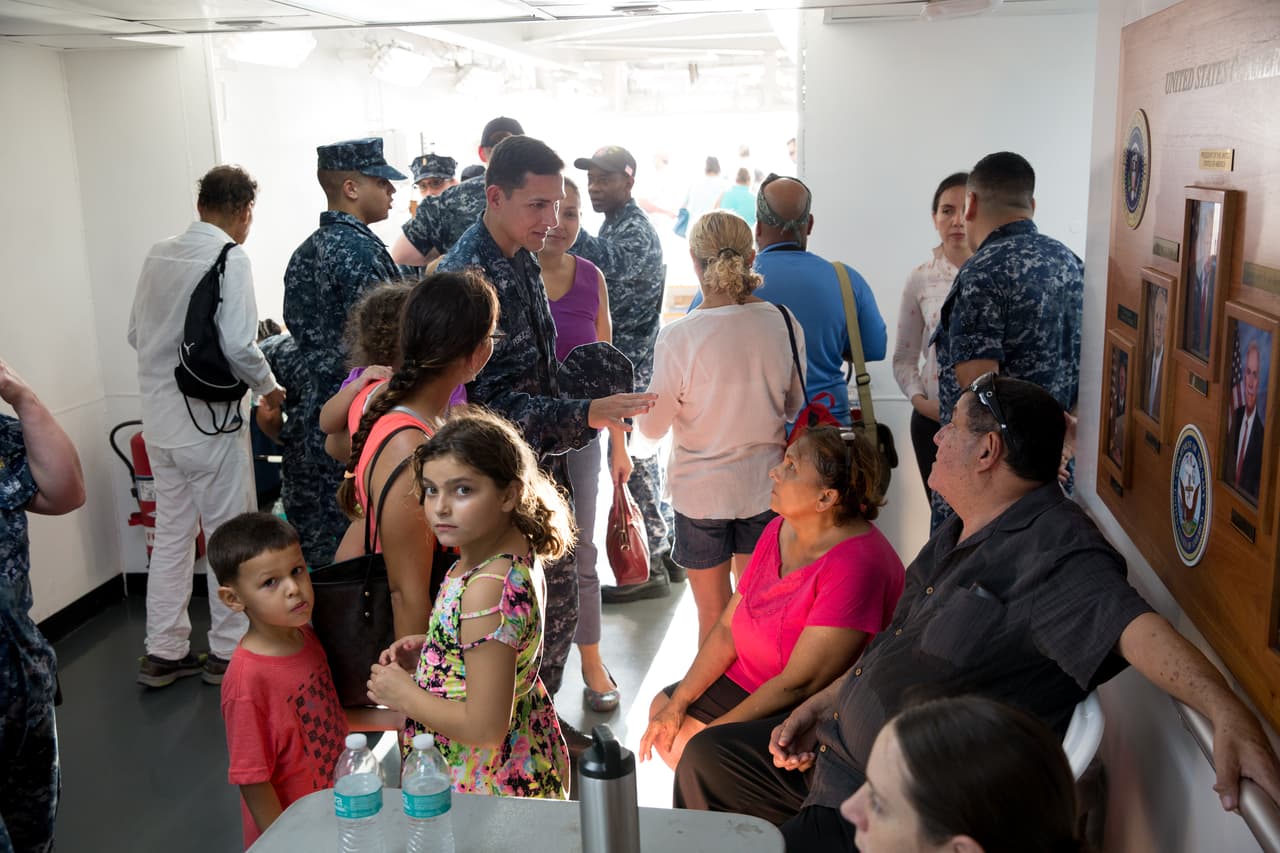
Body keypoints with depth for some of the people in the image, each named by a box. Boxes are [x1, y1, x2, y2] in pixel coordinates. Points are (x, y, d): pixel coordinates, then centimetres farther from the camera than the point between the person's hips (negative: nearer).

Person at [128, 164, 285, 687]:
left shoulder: (159, 254, 6)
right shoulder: (229, 258, -13)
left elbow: (136, 334, 12)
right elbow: (238, 345, -20)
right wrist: (268, 386, -3)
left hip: (159, 420, 7)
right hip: (209, 421, -7)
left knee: (172, 534, 16)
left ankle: (164, 653, 24)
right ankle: (229, 651, 16)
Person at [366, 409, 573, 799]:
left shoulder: (486, 592, -31)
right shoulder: (518, 554, -4)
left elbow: (486, 728, -29)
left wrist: (402, 694, -17)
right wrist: (430, 648, 2)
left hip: (489, 785, -9)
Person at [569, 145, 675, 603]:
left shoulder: (636, 231, -16)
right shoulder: (617, 226, 16)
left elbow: (606, 264, -33)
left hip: (629, 368, -10)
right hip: (623, 363, 10)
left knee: (632, 463, -5)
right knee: (641, 459, 16)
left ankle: (648, 569, 4)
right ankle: (666, 549, 28)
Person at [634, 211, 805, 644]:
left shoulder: (679, 336, -20)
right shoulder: (783, 322, -8)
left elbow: (652, 427, -11)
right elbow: (793, 406, 6)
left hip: (701, 490, -3)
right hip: (764, 485, 3)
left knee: (713, 613, 14)